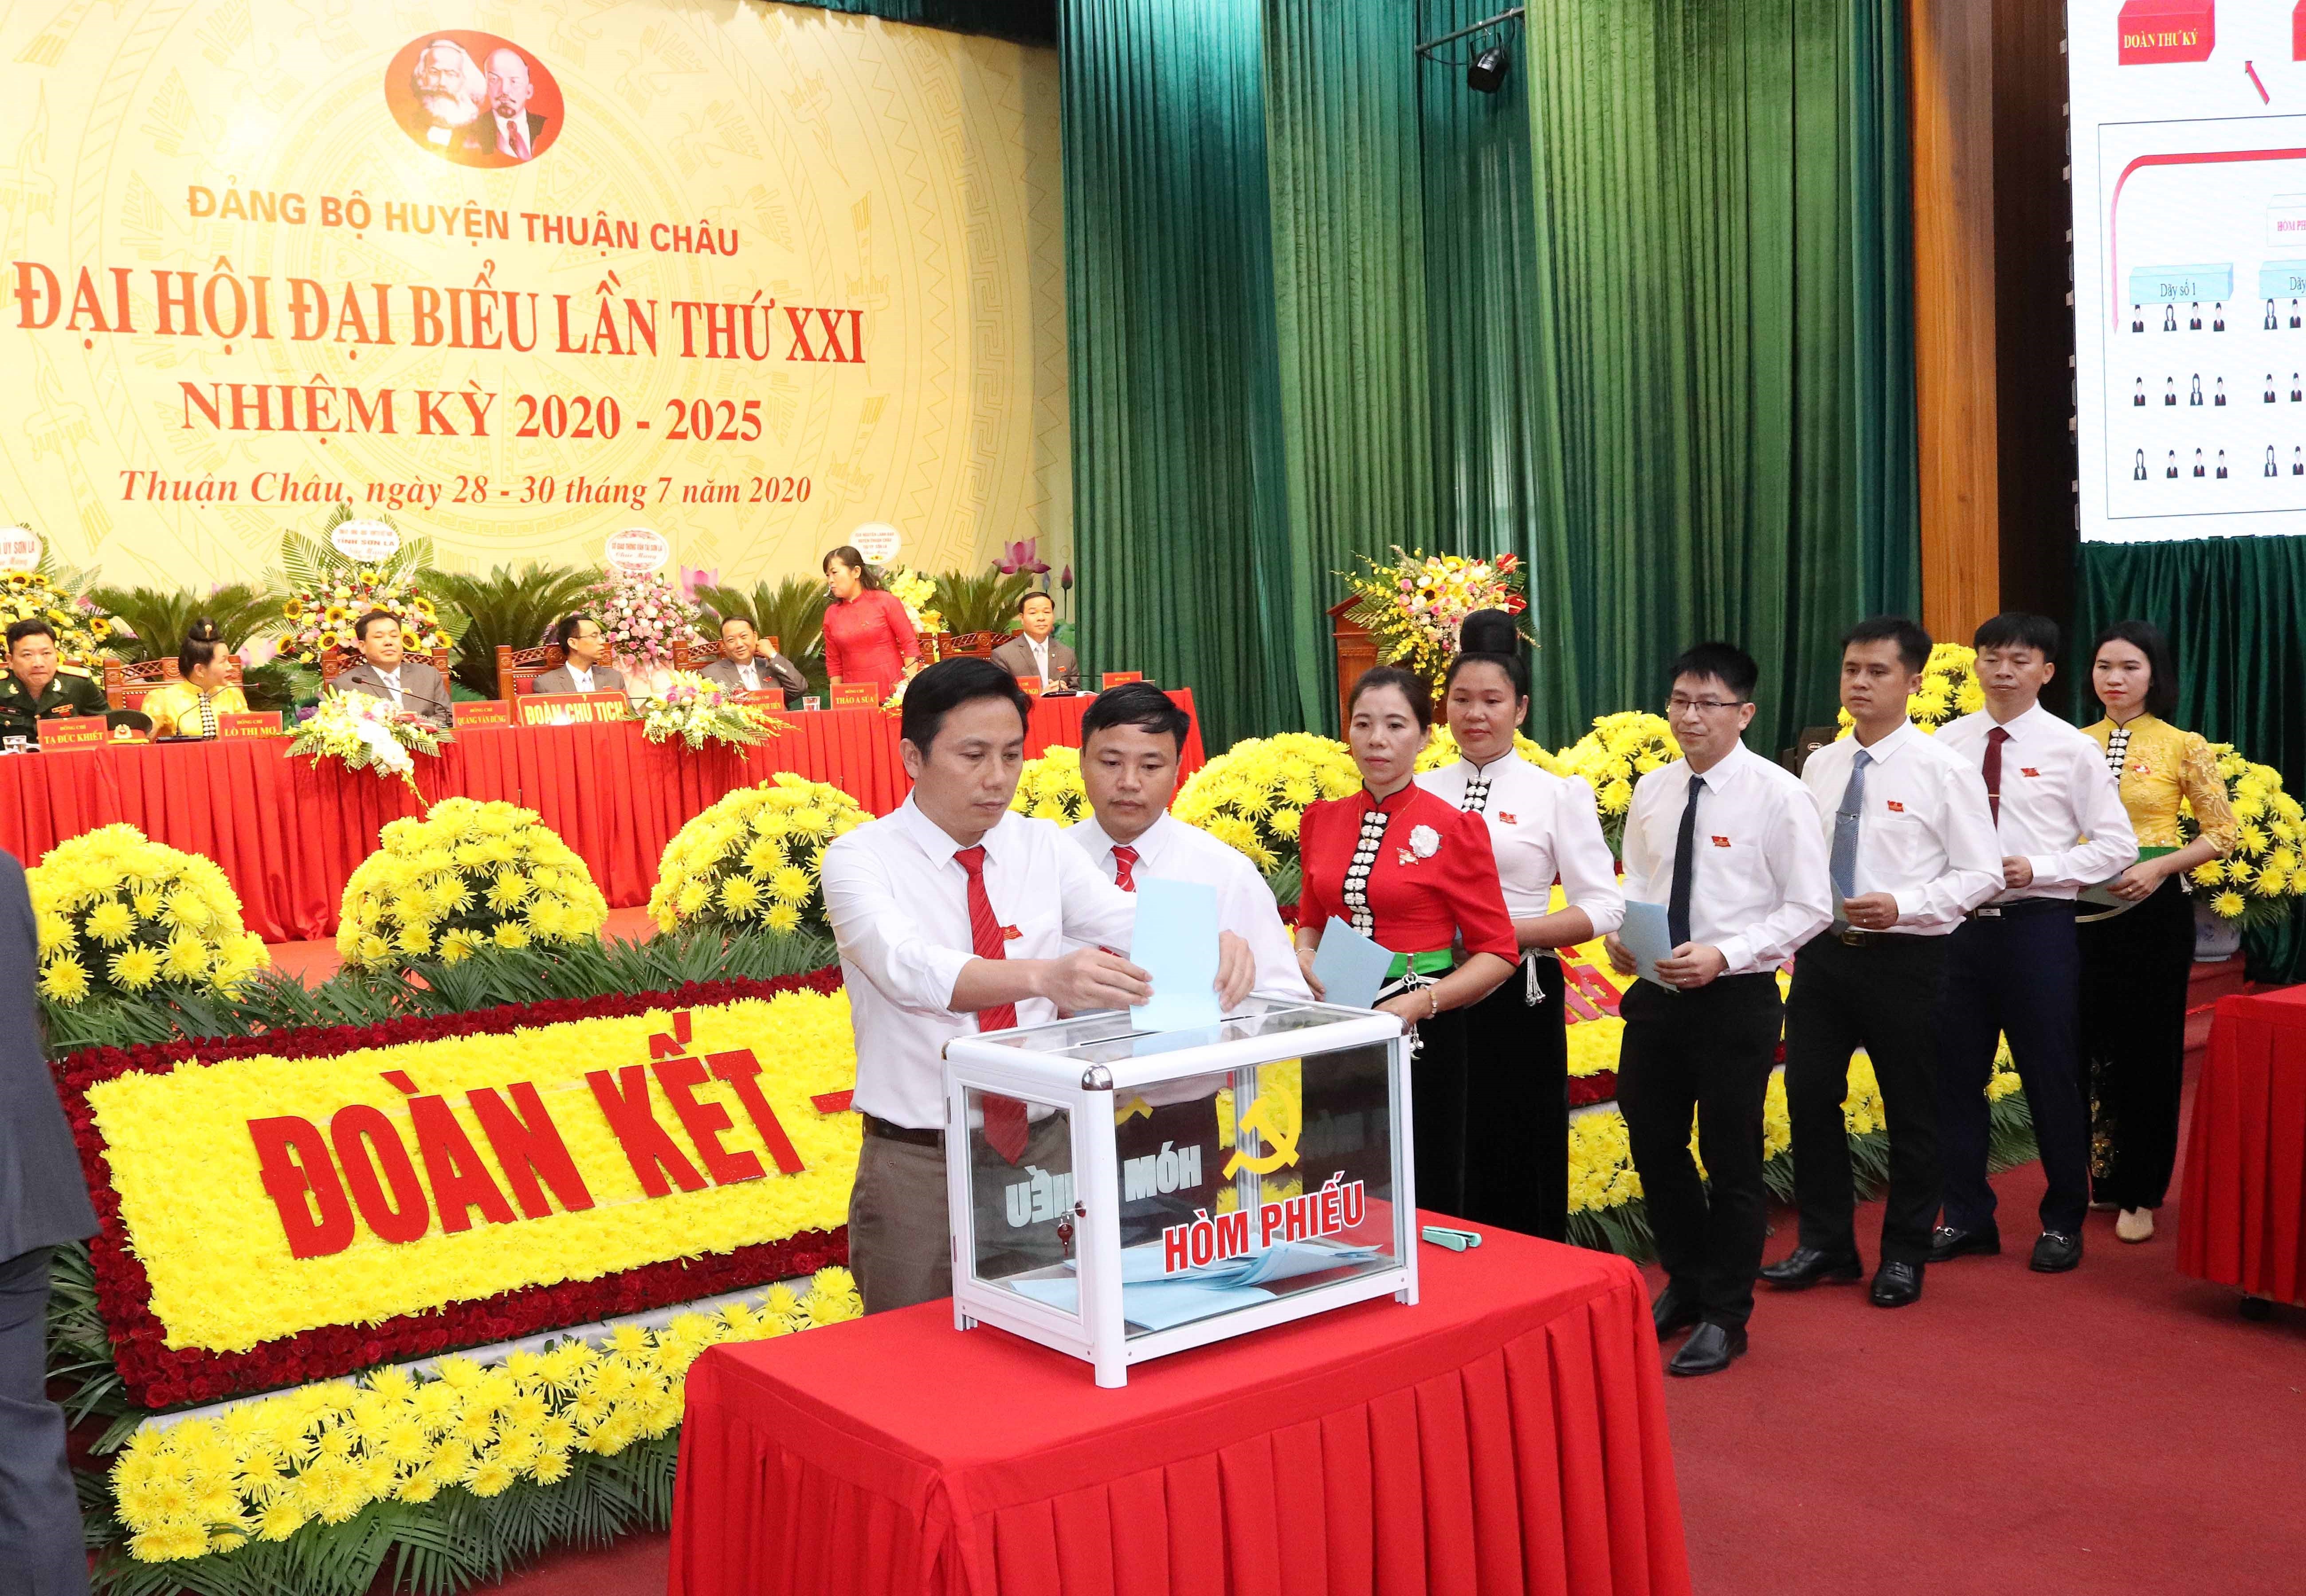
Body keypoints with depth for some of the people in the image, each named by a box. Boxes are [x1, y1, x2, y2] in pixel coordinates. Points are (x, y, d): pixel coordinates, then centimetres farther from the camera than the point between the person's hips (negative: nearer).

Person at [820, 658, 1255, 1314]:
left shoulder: (1043, 848, 4)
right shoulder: (861, 860, -10)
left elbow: (1134, 920, -12)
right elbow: (911, 969, -30)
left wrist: (1208, 941, -35)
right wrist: (1046, 976, -48)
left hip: (1043, 1149, 4)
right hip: (919, 1167, -3)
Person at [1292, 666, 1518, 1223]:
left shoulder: (1453, 829, -8)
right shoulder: (1322, 820, 6)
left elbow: (1497, 953, -6)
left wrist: (1421, 1002, -18)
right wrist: (1305, 958, -2)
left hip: (1420, 1031, -4)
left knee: (1424, 1199, 4)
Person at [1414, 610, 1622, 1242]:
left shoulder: (1557, 794, -1)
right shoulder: (1423, 792, 7)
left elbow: (1603, 907, -6)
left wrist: (1506, 933, -17)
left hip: (1518, 1000, -3)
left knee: (1518, 1171, 6)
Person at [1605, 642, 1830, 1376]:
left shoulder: (1777, 795, -11)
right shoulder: (1651, 791, 5)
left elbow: (1809, 908, -10)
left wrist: (1723, 956, -21)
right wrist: (1619, 931, -7)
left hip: (1737, 996, -5)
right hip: (1656, 990, 5)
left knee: (1733, 1159, 7)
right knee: (1654, 1147, 15)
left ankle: (1725, 1317, 24)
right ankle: (1686, 1282, 38)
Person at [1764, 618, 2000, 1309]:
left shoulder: (1944, 770, -8)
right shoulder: (1820, 766, 6)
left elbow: (1981, 874, -9)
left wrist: (1902, 906, -22)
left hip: (1904, 958, -4)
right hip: (1821, 950, 5)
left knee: (1911, 1110, 8)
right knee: (1809, 1097, 8)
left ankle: (1904, 1254, 26)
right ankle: (1826, 1243, 25)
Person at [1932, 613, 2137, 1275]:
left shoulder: (2071, 748, -2)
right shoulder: (1948, 743, 4)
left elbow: (2117, 845, -3)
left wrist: (2037, 868, -15)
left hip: (2037, 923, -3)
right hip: (1959, 923, 3)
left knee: (2050, 1076, 6)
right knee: (1956, 1072, 9)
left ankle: (2063, 1222, 23)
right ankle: (1967, 1216, 24)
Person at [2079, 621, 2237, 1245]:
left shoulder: (2183, 746, -4)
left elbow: (2224, 832, -2)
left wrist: (2159, 866, -16)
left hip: (2155, 908, -3)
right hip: (2085, 908, 3)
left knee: (2148, 1046, 3)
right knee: (2087, 1044, 6)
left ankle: (2140, 1194, 15)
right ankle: (2095, 1177, 21)